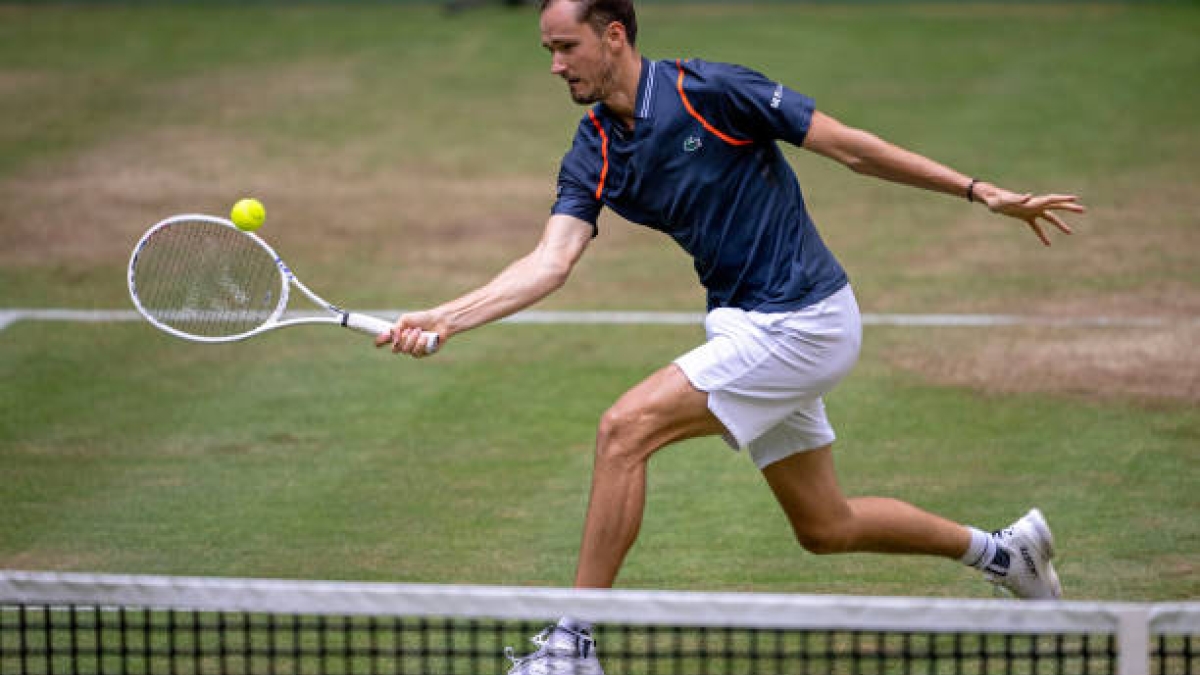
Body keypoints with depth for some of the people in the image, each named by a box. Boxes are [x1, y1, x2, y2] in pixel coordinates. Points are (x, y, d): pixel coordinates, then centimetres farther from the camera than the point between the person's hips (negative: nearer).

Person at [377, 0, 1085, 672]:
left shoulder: (713, 93, -17)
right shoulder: (593, 158, 2)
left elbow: (849, 147, -11)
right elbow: (551, 261, -9)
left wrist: (981, 192, -9)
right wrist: (445, 318, -24)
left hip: (801, 323, -8)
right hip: (753, 324, 8)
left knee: (626, 430, -18)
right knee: (825, 525, 18)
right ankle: (1004, 551, 38)